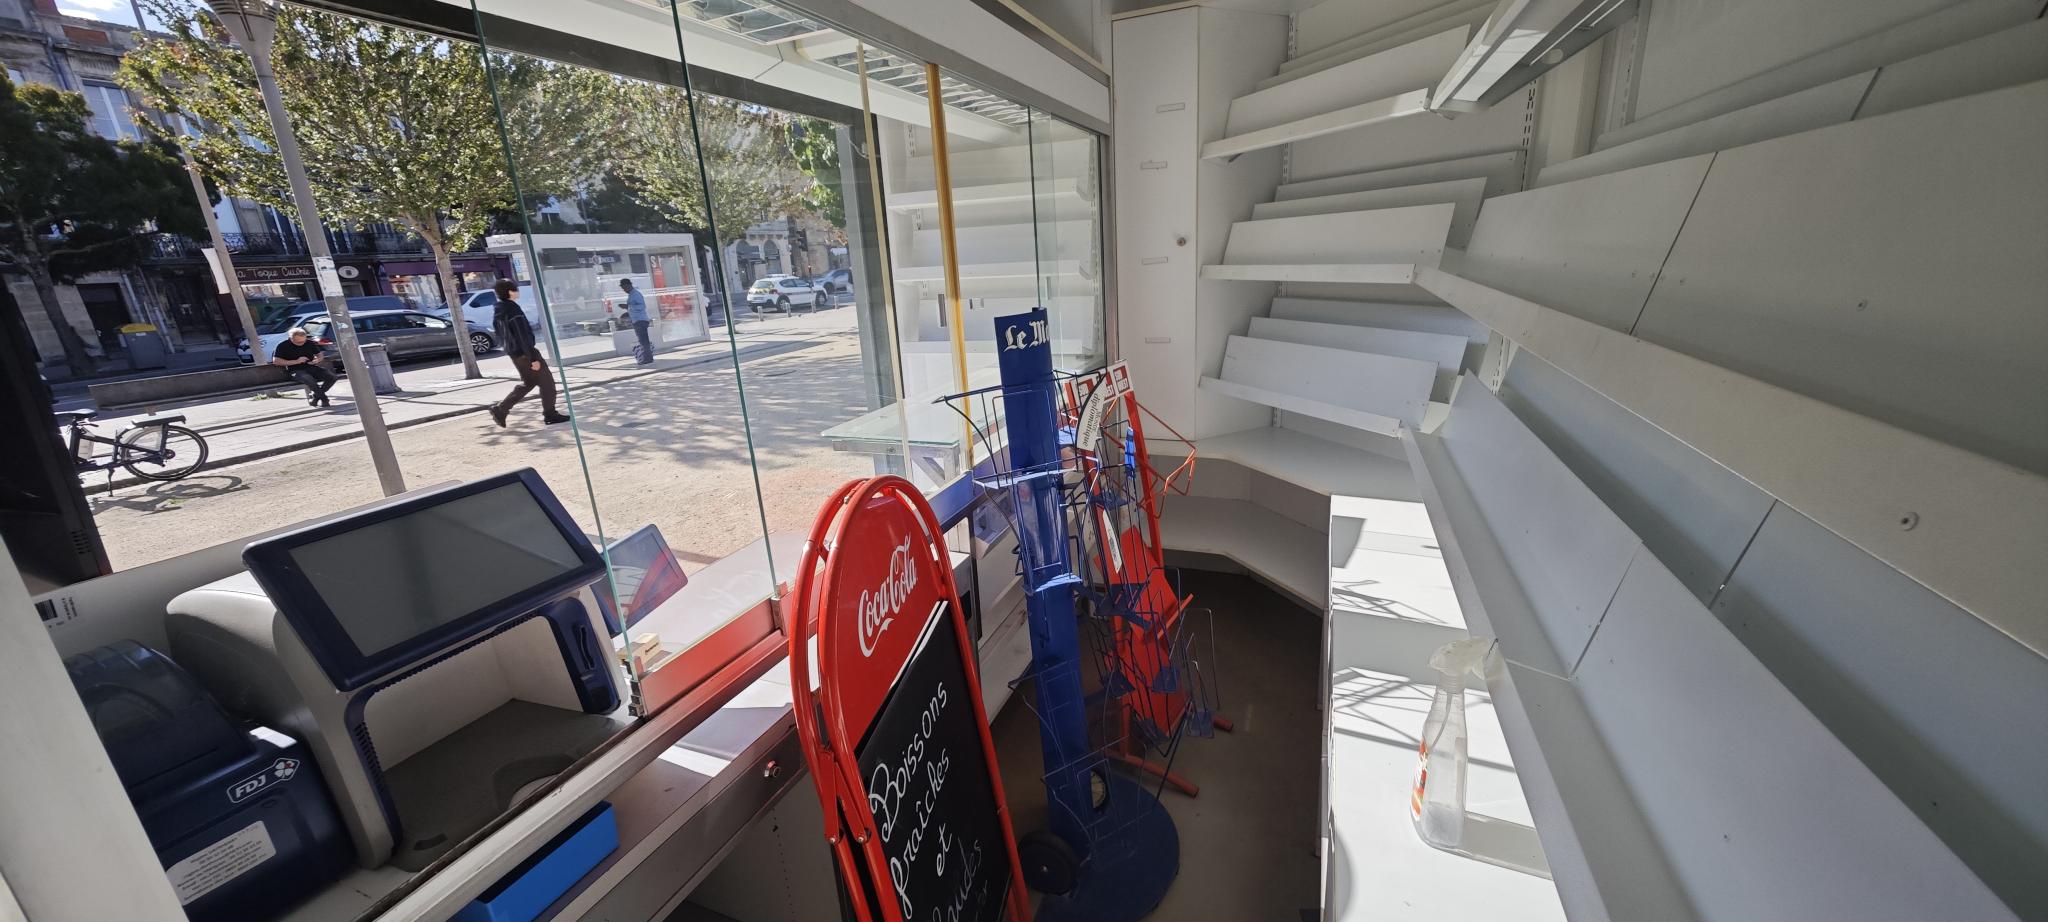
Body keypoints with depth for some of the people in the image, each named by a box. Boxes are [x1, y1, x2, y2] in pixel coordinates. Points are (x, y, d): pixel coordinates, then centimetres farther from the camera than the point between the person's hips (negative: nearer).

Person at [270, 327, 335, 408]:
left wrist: (317, 360, -2)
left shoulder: (310, 343, 10)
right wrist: (296, 361, -15)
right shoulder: (283, 346, -2)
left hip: (312, 367, 5)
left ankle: (314, 396, -5)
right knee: (310, 381, -39)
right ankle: (323, 398, -16)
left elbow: (319, 355, 23)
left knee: (332, 377, -21)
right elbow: (276, 361, -6)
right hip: (295, 370, -5)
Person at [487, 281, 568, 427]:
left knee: (528, 382, 19)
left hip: (514, 353, 9)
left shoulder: (498, 311, 9)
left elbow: (500, 335, 17)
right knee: (546, 382, 2)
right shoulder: (514, 310, -19)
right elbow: (523, 336, -22)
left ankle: (500, 409, 13)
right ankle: (550, 415, 7)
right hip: (525, 353, -9)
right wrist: (533, 358, -21)